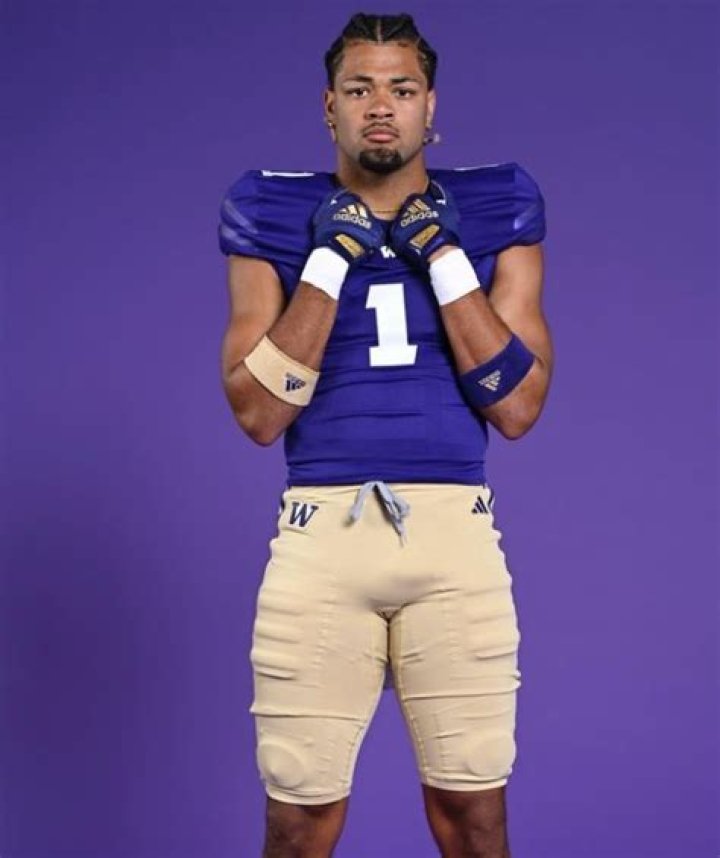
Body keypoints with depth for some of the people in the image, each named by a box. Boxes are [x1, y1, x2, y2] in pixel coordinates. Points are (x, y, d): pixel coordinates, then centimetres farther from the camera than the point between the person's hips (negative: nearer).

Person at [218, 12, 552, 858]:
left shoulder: (494, 212, 6)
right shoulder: (278, 217, 5)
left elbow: (518, 408, -1)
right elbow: (258, 414, -3)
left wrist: (444, 259, -8)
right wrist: (330, 262, -8)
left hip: (454, 535, 0)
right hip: (321, 536, 0)